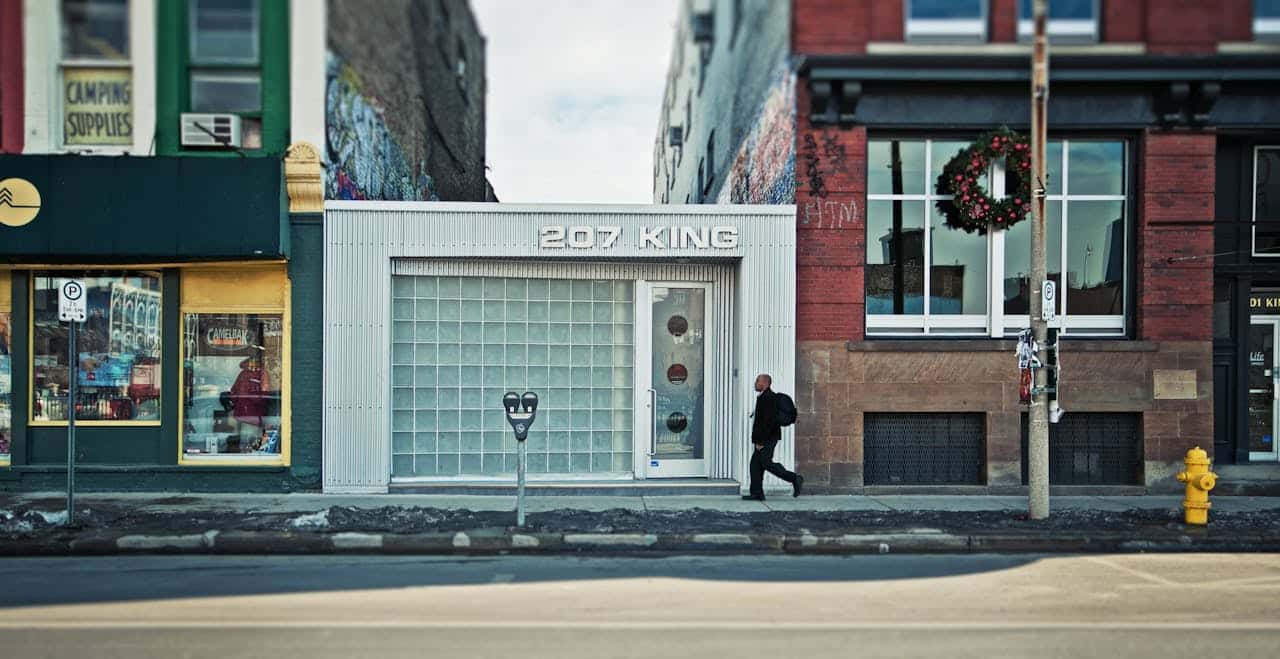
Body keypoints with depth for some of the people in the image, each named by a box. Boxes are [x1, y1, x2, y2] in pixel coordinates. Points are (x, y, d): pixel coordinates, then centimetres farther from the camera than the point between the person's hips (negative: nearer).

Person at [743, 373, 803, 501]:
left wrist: (761, 441, -21)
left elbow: (768, 421, -22)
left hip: (768, 439, -10)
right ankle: (757, 493, 7)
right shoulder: (763, 397, 18)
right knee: (755, 465, 6)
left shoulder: (769, 398, -15)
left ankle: (794, 478, -1)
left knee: (766, 463, -11)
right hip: (764, 439, 10)